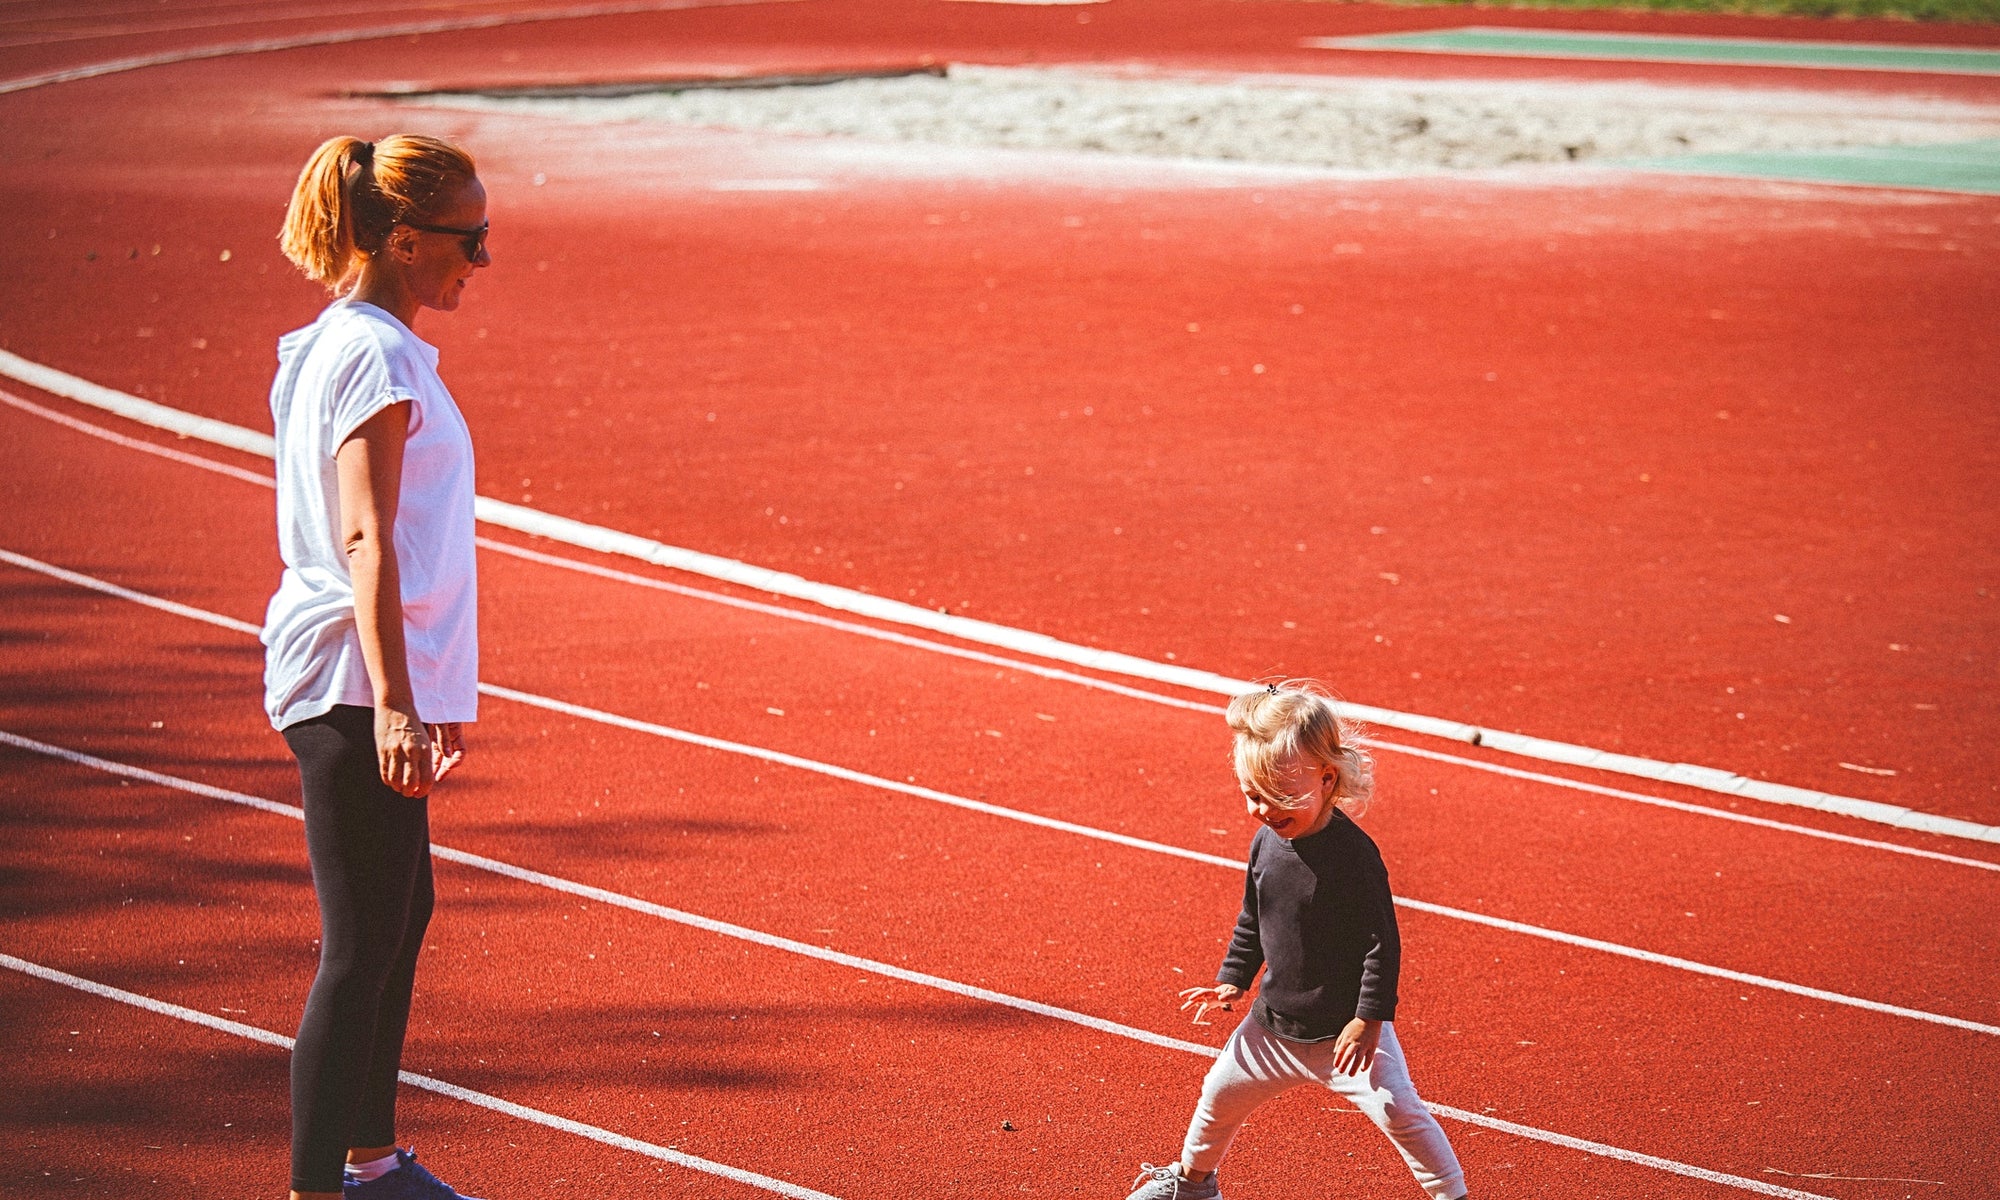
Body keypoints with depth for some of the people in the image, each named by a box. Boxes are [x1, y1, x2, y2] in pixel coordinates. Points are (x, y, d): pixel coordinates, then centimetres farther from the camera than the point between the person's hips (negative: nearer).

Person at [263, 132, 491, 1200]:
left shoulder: (338, 345, 14)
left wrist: (428, 694, 28)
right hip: (356, 682, -11)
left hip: (370, 685, 11)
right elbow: (366, 541, -24)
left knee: (403, 916, 20)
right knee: (361, 951, -9)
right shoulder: (378, 358, -16)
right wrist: (393, 702, -31)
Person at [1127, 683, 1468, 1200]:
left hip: (1346, 1027, -7)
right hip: (1275, 1023, 7)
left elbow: (1382, 943, -20)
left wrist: (1369, 1020, -20)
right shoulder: (1266, 843, -2)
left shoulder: (1353, 854, -23)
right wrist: (1232, 981, 10)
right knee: (1220, 1094, 18)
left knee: (1397, 1110, -17)